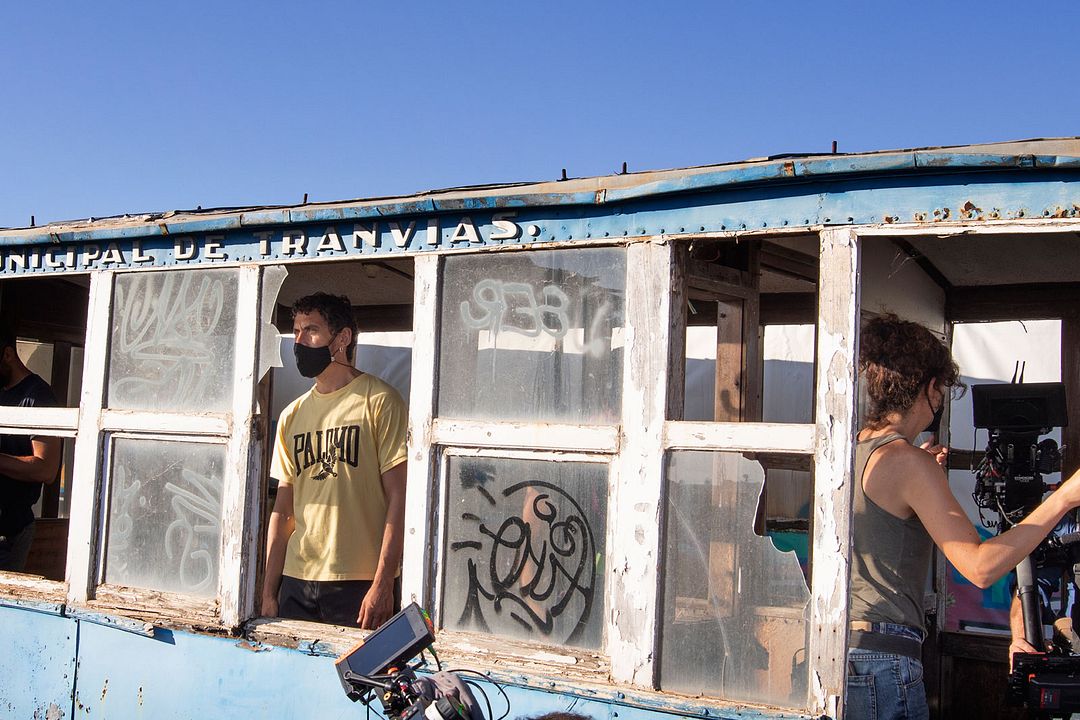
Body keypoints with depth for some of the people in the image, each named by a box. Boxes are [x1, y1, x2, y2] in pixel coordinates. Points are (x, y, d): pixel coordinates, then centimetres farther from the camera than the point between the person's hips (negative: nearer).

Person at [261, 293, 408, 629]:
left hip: (361, 585, -5)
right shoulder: (292, 415, 13)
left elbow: (399, 497, -9)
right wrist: (269, 591, 9)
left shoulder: (379, 401, -5)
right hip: (296, 582, 5)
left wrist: (383, 584, -15)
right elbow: (283, 510, 14)